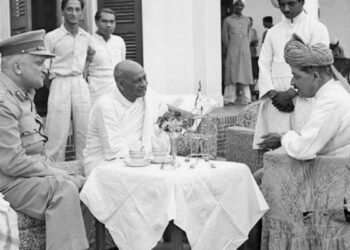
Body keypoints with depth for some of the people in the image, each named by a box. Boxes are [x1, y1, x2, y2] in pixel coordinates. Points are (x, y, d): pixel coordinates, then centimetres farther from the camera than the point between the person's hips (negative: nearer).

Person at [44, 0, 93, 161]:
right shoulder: (51, 37, -4)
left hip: (81, 85, 4)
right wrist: (56, 87, -1)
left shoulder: (86, 38, 9)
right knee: (57, 134, -5)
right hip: (60, 85, -4)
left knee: (84, 131, 5)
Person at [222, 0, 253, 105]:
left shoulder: (247, 20, 12)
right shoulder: (227, 20, 3)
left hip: (245, 52, 3)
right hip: (232, 52, -3)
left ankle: (247, 99, 7)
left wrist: (246, 46, 12)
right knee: (231, 75, -5)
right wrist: (229, 49, 4)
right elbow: (225, 37, 5)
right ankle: (230, 99, -4)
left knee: (245, 74, 4)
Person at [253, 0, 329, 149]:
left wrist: (290, 93, -13)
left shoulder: (317, 28, 5)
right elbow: (264, 64, 11)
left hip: (303, 99, -3)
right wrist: (273, 94, -6)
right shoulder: (273, 32, 18)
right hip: (275, 102, 4)